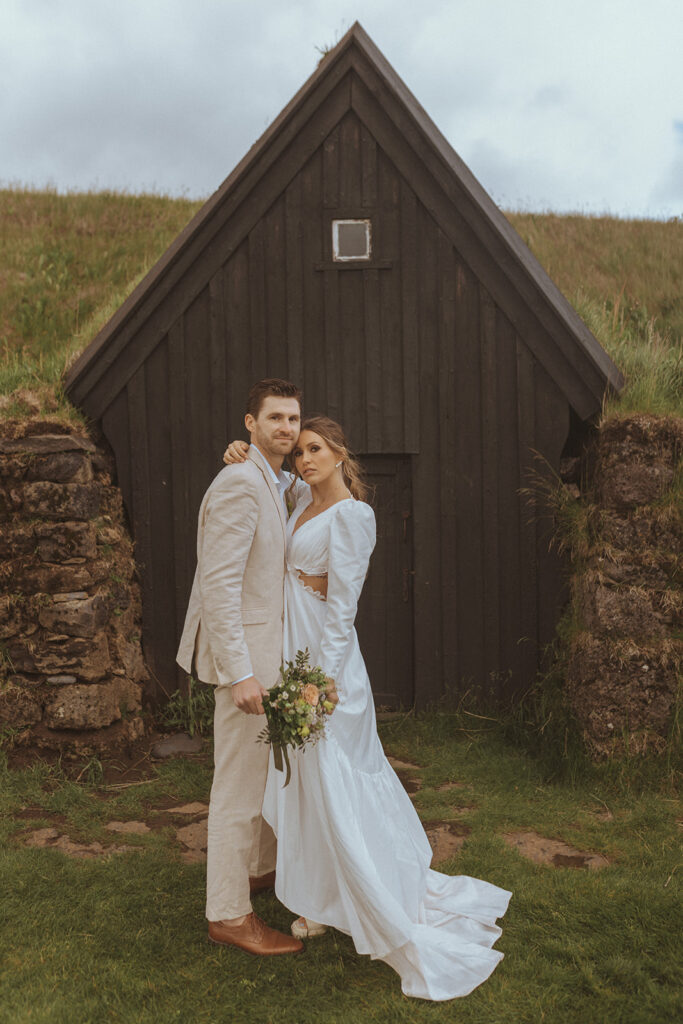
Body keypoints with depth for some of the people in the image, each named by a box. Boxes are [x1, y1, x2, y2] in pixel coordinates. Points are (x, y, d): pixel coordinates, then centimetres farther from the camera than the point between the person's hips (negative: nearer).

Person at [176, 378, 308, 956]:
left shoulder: (280, 484, 13)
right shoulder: (239, 483, -18)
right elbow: (218, 584, -24)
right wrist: (240, 673, -27)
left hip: (272, 648, 10)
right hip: (246, 651, -10)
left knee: (271, 771, 23)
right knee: (240, 782, 0)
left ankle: (262, 869, 41)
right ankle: (229, 914, 14)